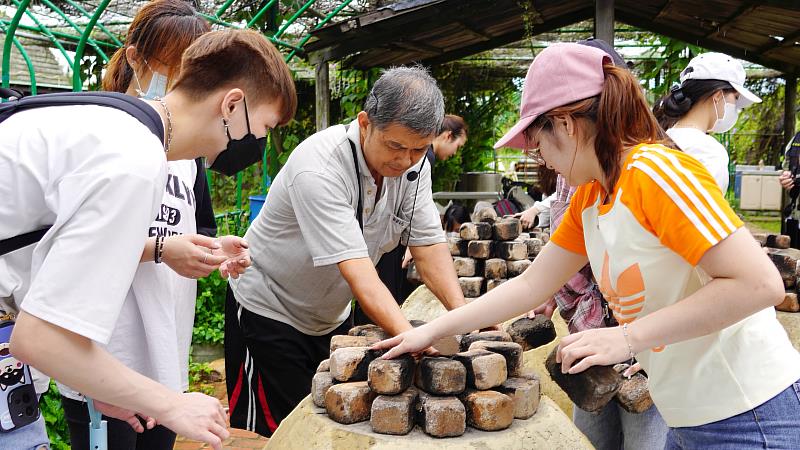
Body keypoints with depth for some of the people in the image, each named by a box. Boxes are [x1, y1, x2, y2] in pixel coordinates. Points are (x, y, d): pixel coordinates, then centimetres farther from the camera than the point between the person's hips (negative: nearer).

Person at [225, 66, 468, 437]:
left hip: (332, 316, 7)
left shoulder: (413, 162, -10)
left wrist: (463, 314, -24)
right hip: (268, 308, -6)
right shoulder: (318, 167, -32)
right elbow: (357, 270, -38)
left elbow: (428, 243, -10)